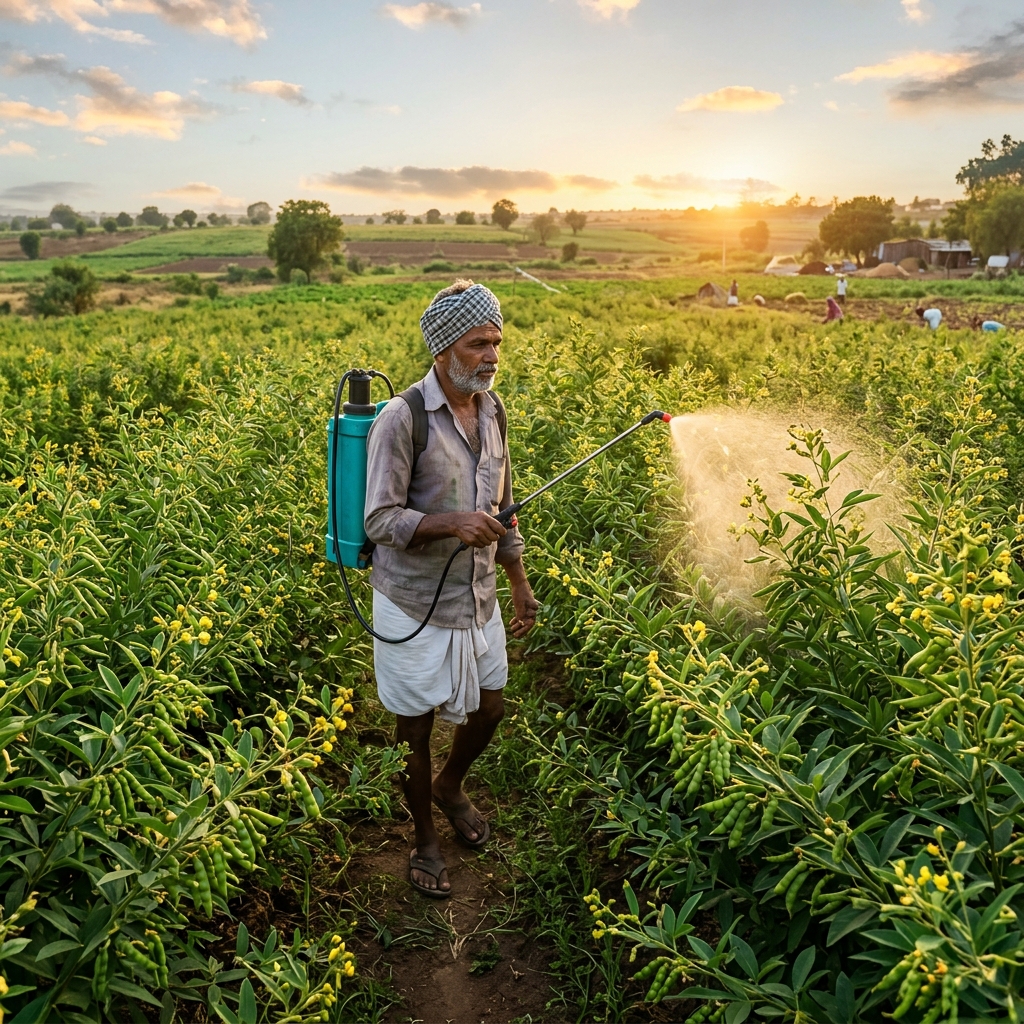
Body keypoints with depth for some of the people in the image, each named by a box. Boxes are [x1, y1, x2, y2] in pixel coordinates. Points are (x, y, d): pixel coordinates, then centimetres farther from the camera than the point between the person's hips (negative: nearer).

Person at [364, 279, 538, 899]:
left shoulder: (492, 409, 1)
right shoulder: (402, 419, -20)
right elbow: (379, 521, -20)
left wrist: (521, 585, 14)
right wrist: (449, 524, -35)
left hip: (478, 599, 6)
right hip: (416, 603, -6)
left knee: (489, 709, 19)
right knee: (416, 729, 11)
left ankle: (450, 788, 50)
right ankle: (426, 841, 35)